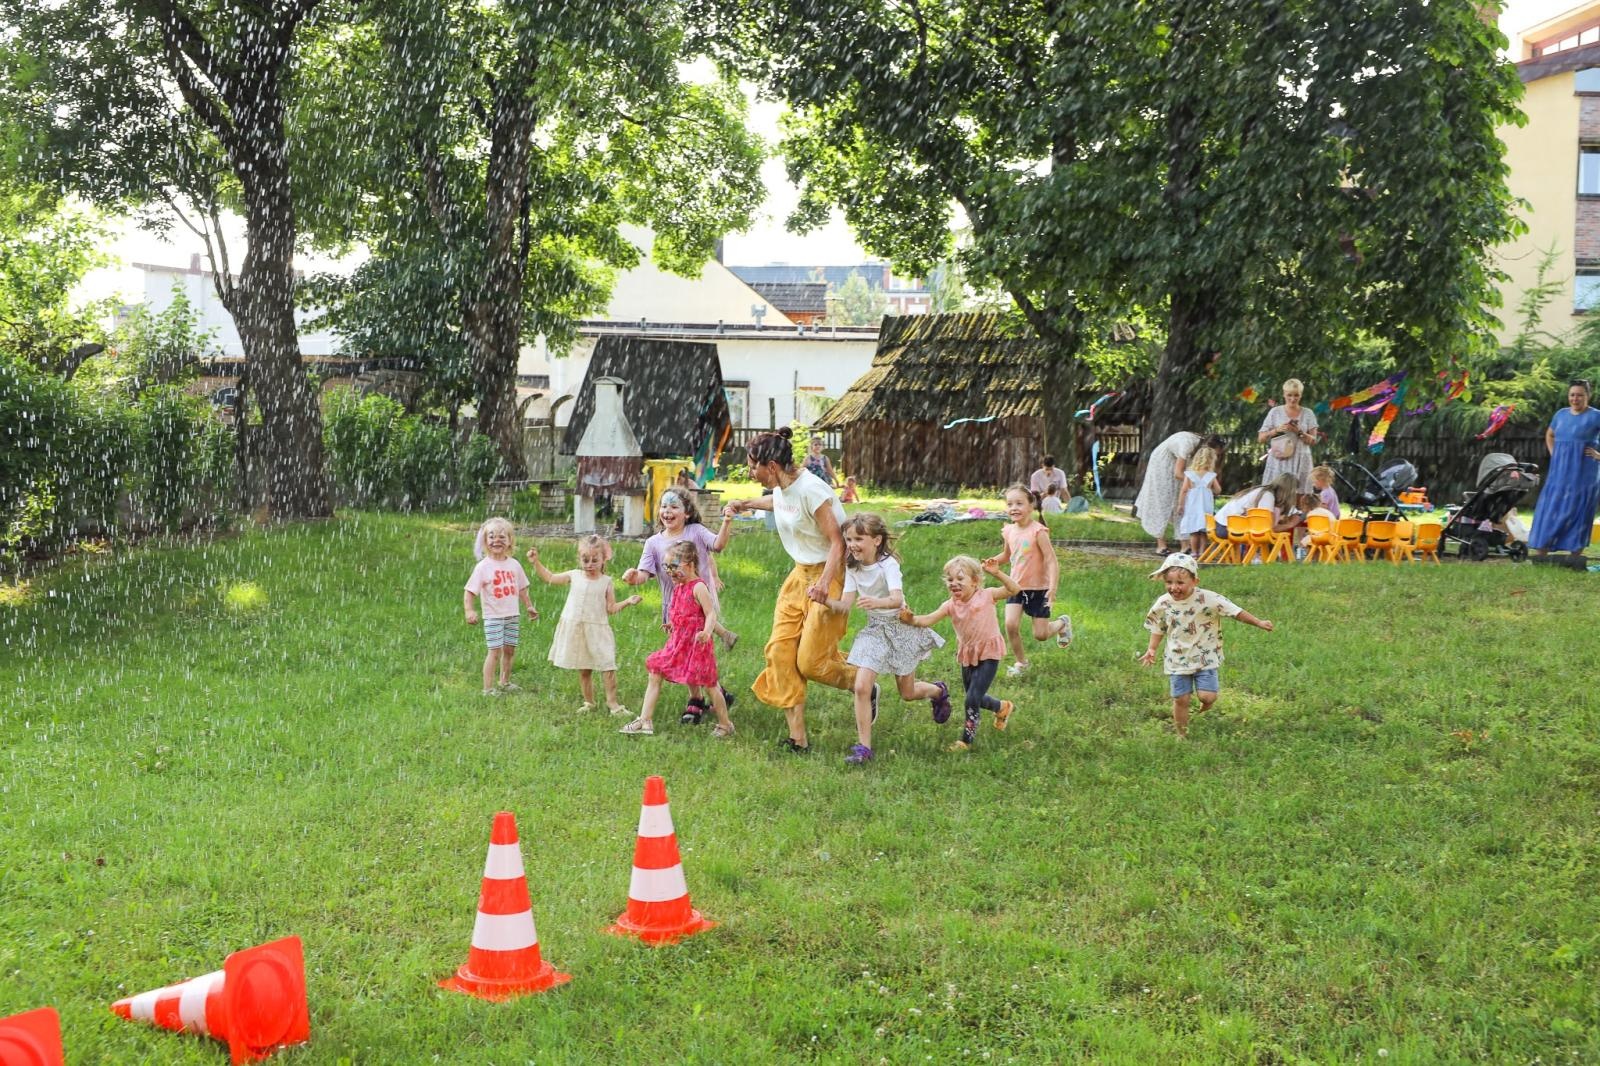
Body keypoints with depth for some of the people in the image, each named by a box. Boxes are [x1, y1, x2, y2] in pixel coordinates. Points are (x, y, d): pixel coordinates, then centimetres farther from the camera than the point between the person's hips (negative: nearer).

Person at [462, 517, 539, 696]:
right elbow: (469, 591, -14)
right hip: (493, 616, -5)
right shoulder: (483, 566, -11)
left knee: (510, 649, 13)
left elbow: (521, 589, 17)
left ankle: (505, 682, 30)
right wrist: (469, 610, -26)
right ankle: (488, 688, -2)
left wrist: (529, 606, 19)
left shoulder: (514, 564, 5)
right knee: (495, 650, -8)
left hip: (512, 615, 5)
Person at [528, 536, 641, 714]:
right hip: (576, 631, 2)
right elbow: (549, 578, 14)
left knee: (608, 668, -8)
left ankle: (613, 703, 0)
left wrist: (627, 602, -14)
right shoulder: (574, 576, 4)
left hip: (597, 631, -2)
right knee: (583, 670, 10)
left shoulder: (606, 582, 0)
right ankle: (588, 702, 23)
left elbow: (611, 608, 0)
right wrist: (536, 562, 7)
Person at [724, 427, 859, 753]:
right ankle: (797, 736, 1)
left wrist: (824, 582, -36)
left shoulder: (810, 489, -23)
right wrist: (745, 504, 23)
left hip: (829, 575, -9)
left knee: (812, 662, -7)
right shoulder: (782, 488, 3)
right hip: (801, 574, 9)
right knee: (780, 650, -2)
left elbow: (838, 542, -25)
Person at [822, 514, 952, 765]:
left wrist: (877, 602, -60)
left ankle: (939, 691, 47)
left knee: (907, 693, 12)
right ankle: (864, 747, -4)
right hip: (875, 630, 4)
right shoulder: (852, 568, -5)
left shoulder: (888, 564, -23)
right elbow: (845, 606, -11)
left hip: (901, 628, -4)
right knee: (861, 687, -13)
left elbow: (897, 600, -38)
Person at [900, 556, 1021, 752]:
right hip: (967, 656, 5)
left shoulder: (986, 596, -11)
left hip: (988, 654, -5)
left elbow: (1014, 590, -16)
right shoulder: (950, 605, -5)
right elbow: (929, 619, -16)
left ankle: (967, 739, 3)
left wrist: (997, 573, -28)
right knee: (974, 698, 19)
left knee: (972, 699, -12)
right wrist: (912, 620, -36)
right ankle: (1003, 707, 48)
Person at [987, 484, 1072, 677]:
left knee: (1040, 634, 1)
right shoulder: (1008, 531, -2)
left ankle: (1062, 623, 35)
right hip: (1016, 586, 4)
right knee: (1011, 625, -14)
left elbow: (1052, 561, -21)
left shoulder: (1038, 531, -19)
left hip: (1038, 588, -4)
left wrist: (1052, 588, -32)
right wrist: (995, 561, -3)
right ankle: (1021, 662, 9)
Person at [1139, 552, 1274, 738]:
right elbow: (1158, 628, 8)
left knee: (1207, 697, -11)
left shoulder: (1208, 600, -18)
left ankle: (1207, 702, 26)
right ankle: (1182, 736, 23)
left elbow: (1236, 612, -12)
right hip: (1178, 659, 2)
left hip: (1205, 658, -2)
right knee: (1181, 699, 4)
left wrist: (1258, 623, -14)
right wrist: (1152, 649, -2)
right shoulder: (1163, 604, -7)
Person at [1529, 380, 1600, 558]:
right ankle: (1540, 555, 3)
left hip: (1583, 474, -5)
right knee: (1550, 510, 1)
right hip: (1559, 472, 5)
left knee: (1578, 510, -3)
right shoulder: (1561, 414, 11)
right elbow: (1549, 434, 29)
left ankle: (1575, 556, 2)